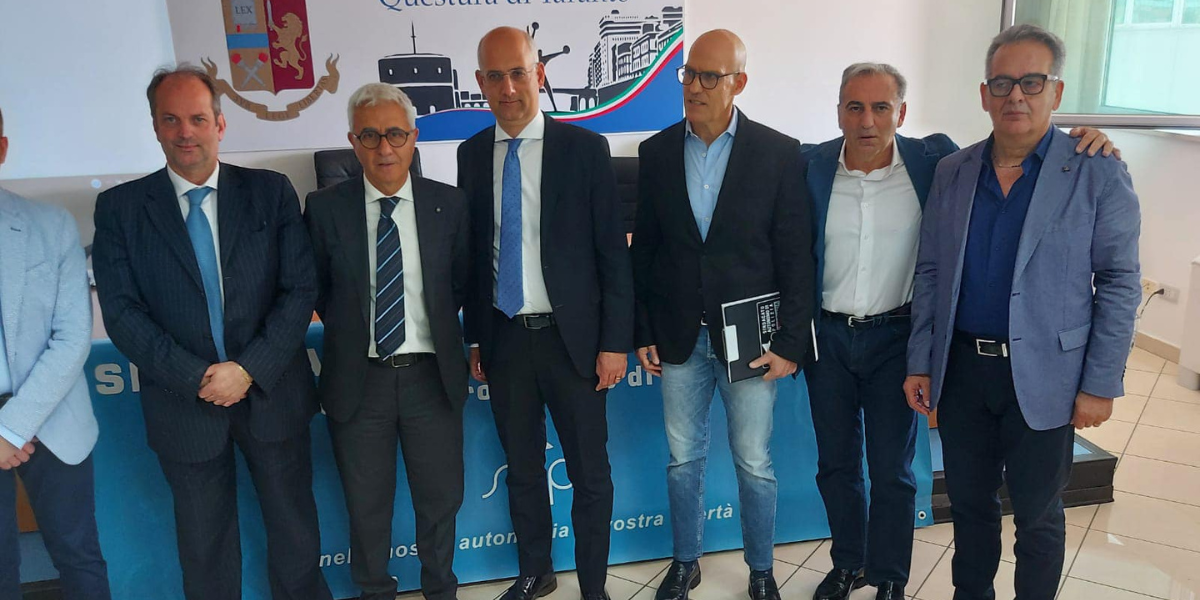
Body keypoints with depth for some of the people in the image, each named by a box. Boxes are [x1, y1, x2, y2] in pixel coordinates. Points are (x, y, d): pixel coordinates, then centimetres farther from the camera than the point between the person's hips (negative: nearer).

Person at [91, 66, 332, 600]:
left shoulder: (271, 192, -1)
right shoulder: (119, 207, -1)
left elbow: (300, 289, -6)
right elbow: (122, 311, -6)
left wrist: (250, 369, -16)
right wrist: (198, 377, -15)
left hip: (271, 393, 0)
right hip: (184, 403, 0)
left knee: (294, 528, 15)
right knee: (204, 541, 17)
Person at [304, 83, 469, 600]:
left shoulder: (448, 204, -3)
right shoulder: (324, 208, -5)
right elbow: (316, 291, 4)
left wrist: (433, 322, 2)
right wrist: (349, 329, 1)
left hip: (431, 377, 1)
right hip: (358, 379, 0)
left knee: (440, 498, 16)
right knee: (367, 504, 16)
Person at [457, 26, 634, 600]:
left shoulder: (584, 148, -5)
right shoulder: (471, 154, 5)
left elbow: (612, 251, -5)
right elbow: (473, 251, 8)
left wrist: (615, 341, -8)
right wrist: (473, 336, 8)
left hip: (571, 336, -3)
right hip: (502, 337, 3)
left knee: (589, 472, 7)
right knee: (522, 467, 17)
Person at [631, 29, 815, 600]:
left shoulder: (779, 152, -5)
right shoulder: (656, 152, 2)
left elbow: (796, 257, -5)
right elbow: (643, 249, 6)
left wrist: (790, 341, -8)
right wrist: (643, 332, 4)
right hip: (678, 337, 2)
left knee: (754, 463, 9)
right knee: (683, 458, 14)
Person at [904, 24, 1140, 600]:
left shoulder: (1099, 175, -7)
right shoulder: (952, 172, 3)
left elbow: (1119, 284, -5)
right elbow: (929, 272, 6)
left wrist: (1100, 385, -8)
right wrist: (919, 363, 3)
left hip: (1042, 377, -3)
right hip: (960, 369, 3)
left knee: (1037, 515, 12)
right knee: (970, 504, 18)